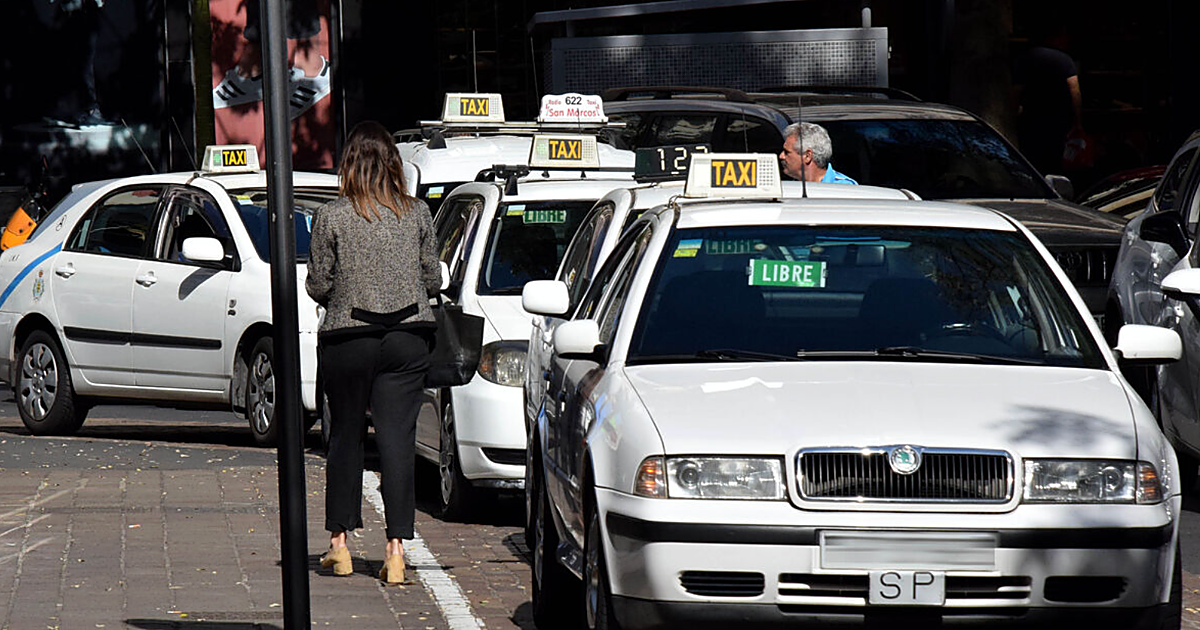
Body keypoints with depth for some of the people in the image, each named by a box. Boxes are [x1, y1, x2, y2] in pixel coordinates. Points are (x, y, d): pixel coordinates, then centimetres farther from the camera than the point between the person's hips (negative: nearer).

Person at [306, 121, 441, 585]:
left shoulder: (331, 218, -7)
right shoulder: (417, 214, 0)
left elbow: (318, 286, -4)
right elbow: (433, 281, 5)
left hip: (348, 338, -1)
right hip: (408, 339, 1)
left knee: (345, 436, 12)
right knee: (398, 438, 0)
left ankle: (339, 542, 18)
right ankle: (396, 549, -7)